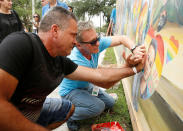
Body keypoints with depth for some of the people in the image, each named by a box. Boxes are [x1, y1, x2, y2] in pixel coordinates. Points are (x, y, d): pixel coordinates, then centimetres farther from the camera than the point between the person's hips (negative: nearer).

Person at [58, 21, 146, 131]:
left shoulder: (96, 43, -22)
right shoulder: (75, 62, -39)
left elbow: (122, 39, -16)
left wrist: (134, 50, -37)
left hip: (86, 86, 7)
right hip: (71, 91, -7)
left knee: (110, 103, 9)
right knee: (98, 106, -29)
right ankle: (70, 116, -4)